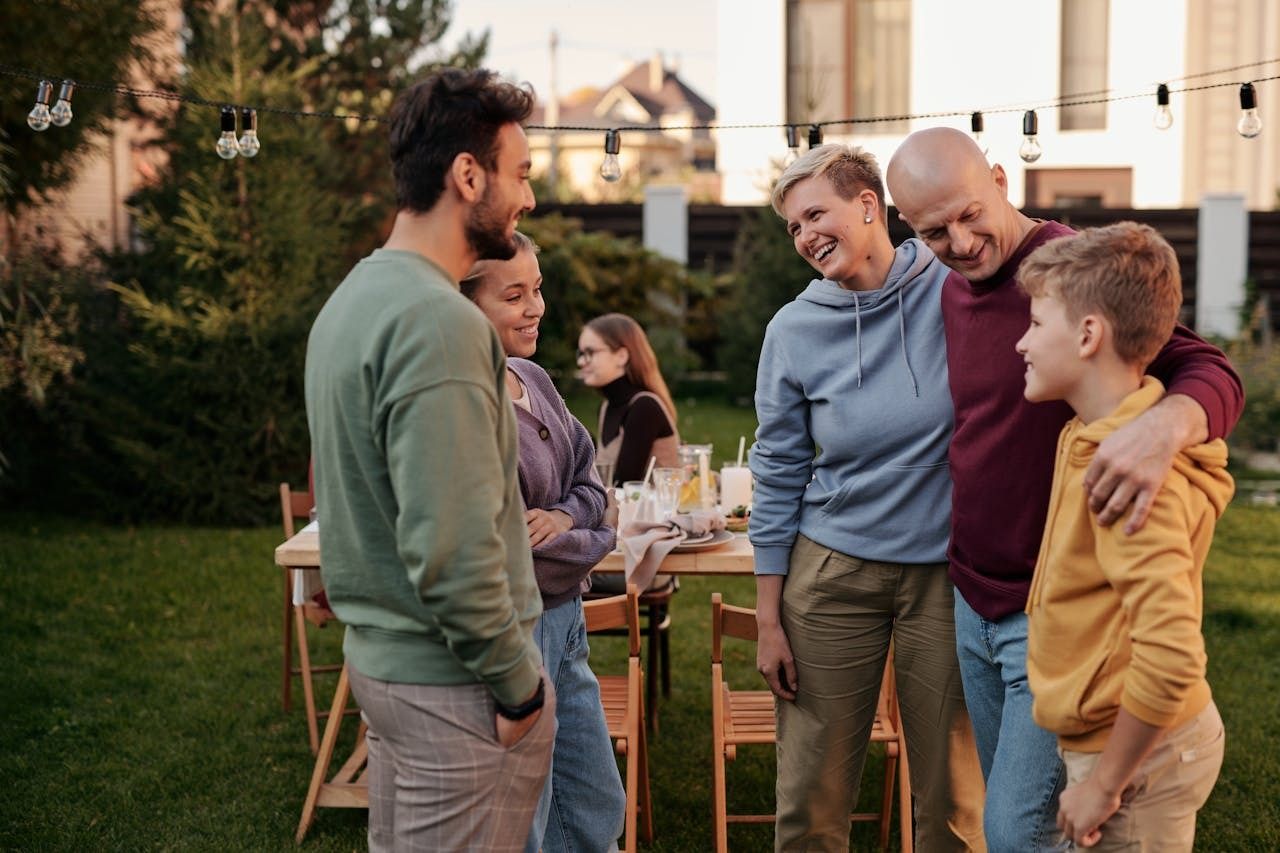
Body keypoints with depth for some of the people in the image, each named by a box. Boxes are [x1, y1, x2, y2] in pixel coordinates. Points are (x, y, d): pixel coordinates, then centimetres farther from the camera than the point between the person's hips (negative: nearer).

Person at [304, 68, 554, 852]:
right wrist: (519, 683, -14)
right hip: (451, 678, -10)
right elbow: (453, 548, -25)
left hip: (380, 651, 10)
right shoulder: (440, 322, -21)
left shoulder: (355, 295, 9)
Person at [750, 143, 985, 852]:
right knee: (811, 796, 8)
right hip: (832, 573, 2)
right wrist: (768, 619, 4)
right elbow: (778, 477, 5)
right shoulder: (794, 329, 1)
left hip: (946, 572, -1)